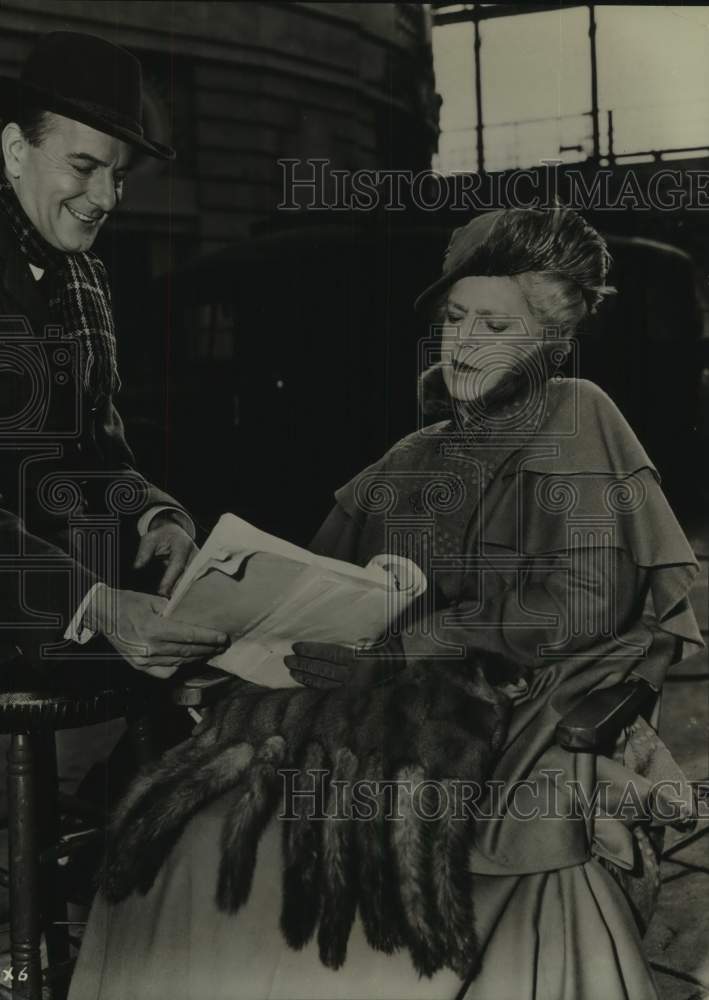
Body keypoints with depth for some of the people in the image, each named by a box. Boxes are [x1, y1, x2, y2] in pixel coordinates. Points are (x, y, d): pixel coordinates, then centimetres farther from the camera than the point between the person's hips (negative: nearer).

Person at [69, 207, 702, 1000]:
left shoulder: (576, 423, 2)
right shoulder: (408, 464, 17)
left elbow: (581, 608, -10)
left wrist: (391, 639, -14)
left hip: (525, 719, -4)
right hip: (396, 708, 4)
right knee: (206, 836, -17)